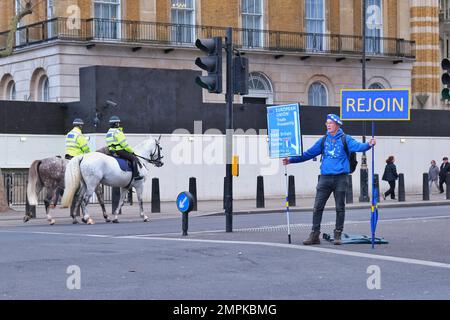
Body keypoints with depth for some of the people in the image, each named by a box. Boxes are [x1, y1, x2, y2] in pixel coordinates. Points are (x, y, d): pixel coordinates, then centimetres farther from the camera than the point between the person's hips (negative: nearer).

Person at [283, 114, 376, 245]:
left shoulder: (345, 139, 2)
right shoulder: (323, 140, 13)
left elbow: (357, 146, -15)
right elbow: (309, 153, 16)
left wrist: (368, 145, -36)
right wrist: (292, 159, 12)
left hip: (340, 178, -3)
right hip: (325, 177, 3)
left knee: (340, 208, 4)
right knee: (318, 207, -2)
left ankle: (338, 235, 13)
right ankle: (314, 235, 3)